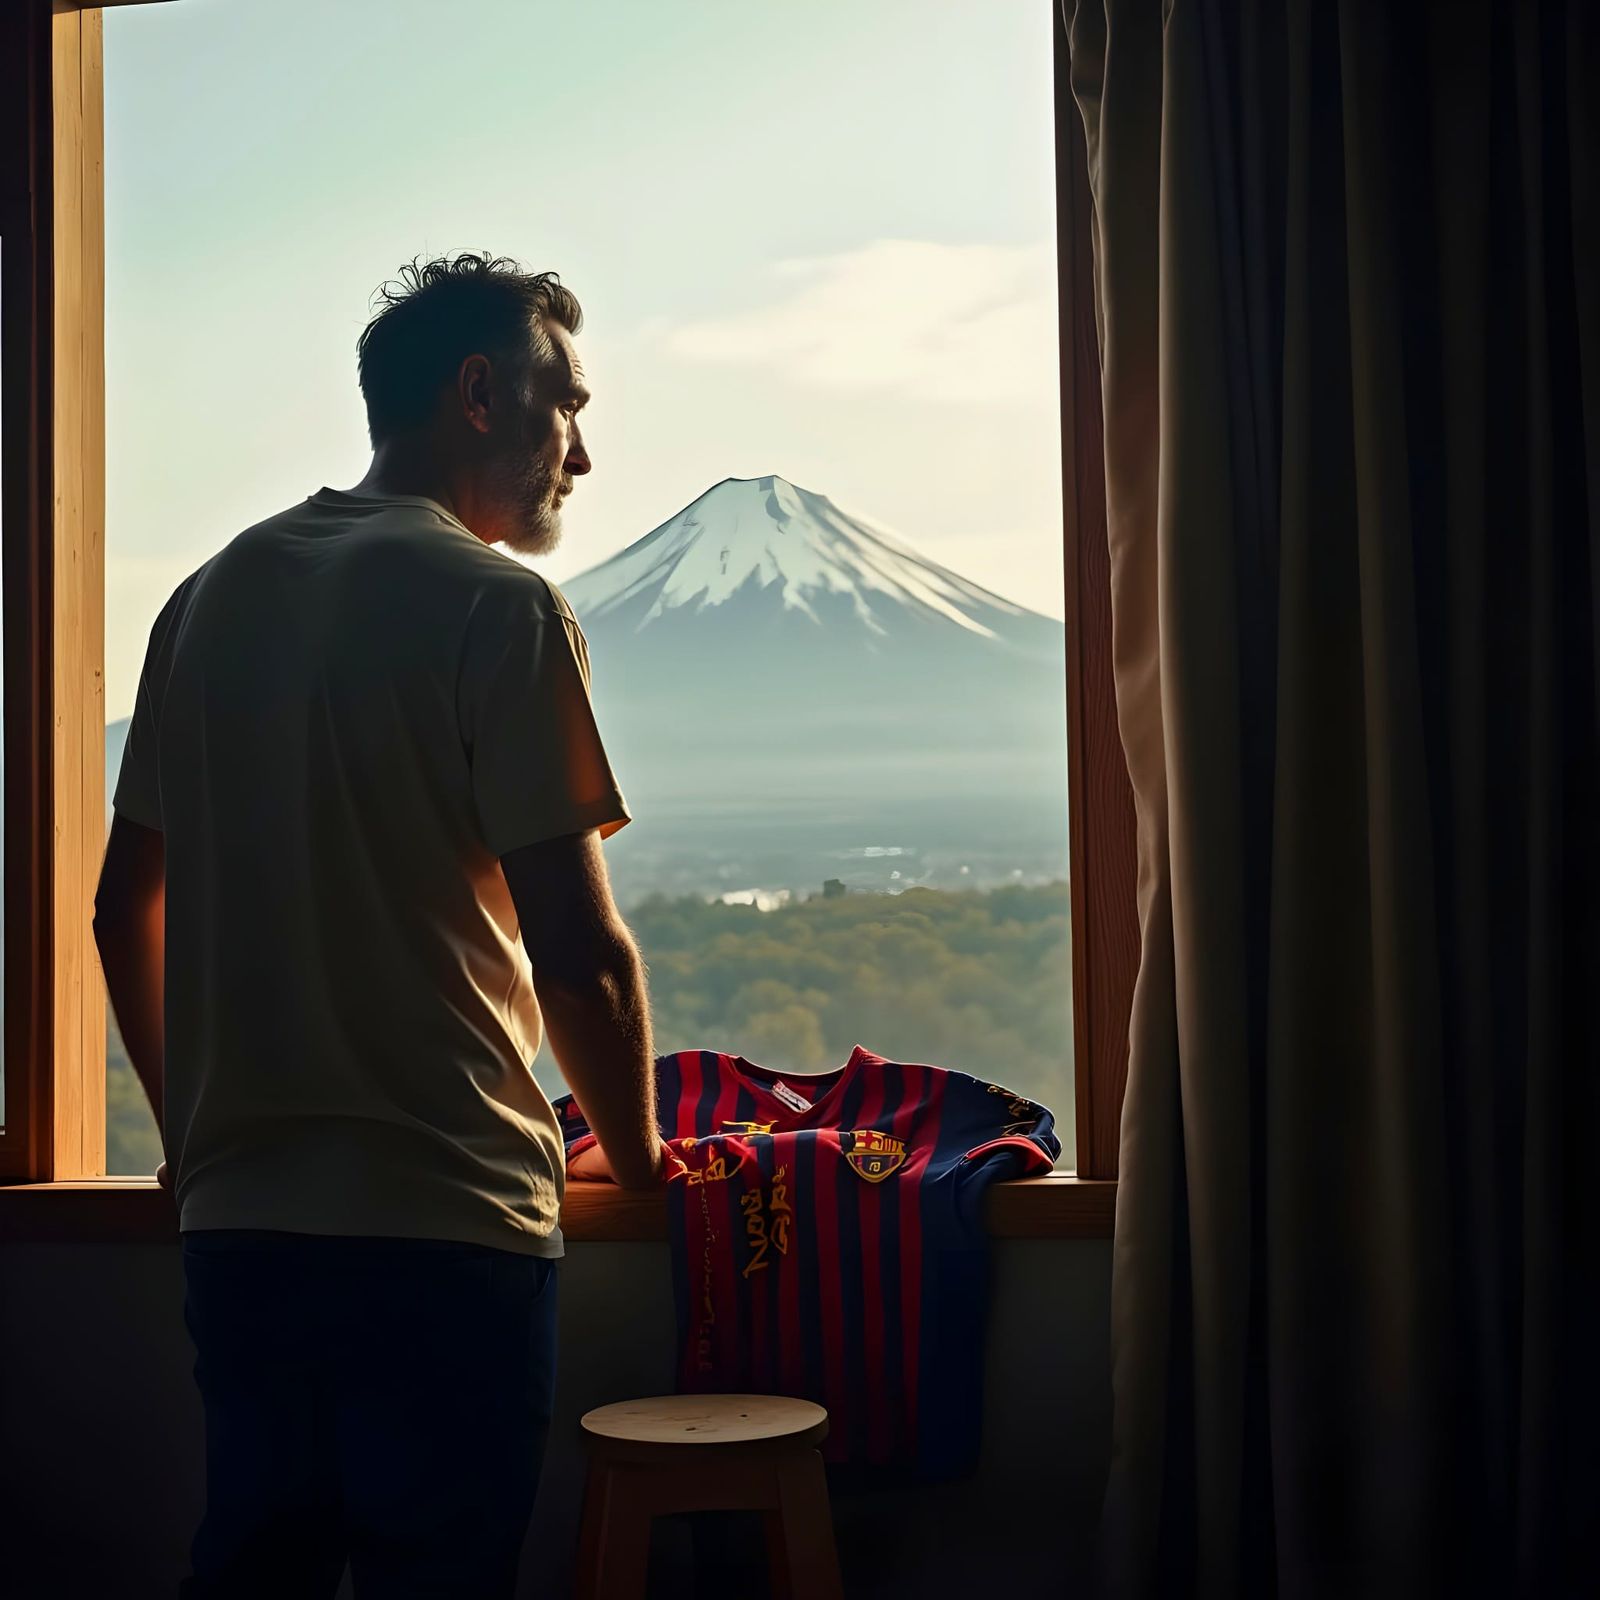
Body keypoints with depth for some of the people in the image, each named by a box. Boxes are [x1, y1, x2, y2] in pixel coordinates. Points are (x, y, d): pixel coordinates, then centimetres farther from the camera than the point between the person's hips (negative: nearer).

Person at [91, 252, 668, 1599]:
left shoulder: (214, 595, 10)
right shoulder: (497, 606, -9)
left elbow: (125, 907, 15)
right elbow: (580, 955, -13)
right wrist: (636, 1153, 2)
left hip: (235, 1214, 7)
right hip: (446, 1229, -6)